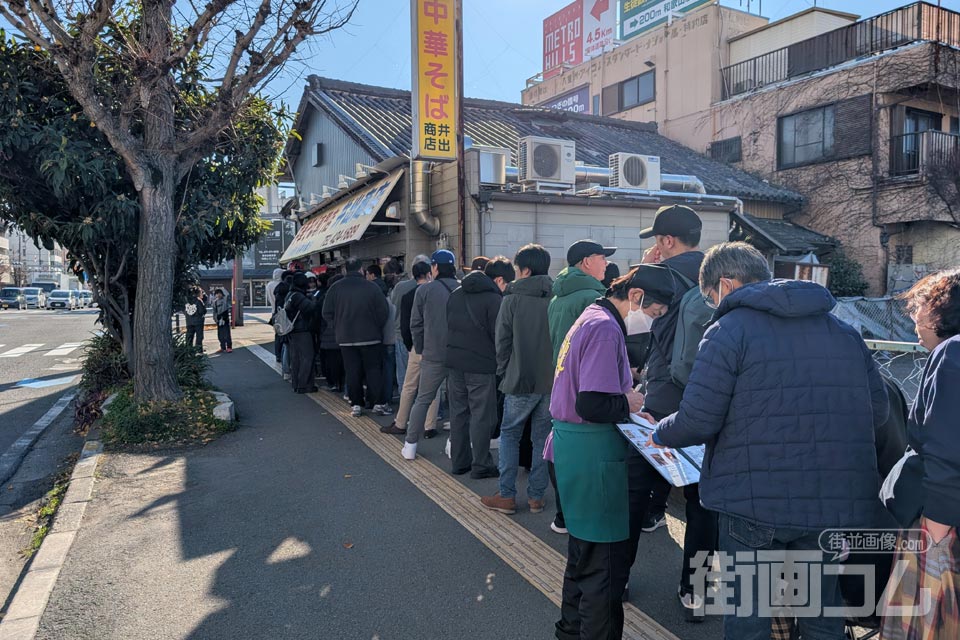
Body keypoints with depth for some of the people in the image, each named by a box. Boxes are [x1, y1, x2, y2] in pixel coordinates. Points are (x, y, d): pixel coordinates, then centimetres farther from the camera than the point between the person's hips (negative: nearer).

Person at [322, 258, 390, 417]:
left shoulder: (335, 288, -3)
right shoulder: (372, 287, -9)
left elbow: (327, 314, 0)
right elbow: (383, 312, -8)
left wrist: (339, 327, 13)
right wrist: (376, 328, 7)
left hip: (346, 338, 2)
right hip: (370, 337, -2)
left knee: (352, 372, 8)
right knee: (374, 369, 7)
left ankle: (356, 405, 11)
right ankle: (377, 404, 5)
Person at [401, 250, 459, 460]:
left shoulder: (424, 290, -4)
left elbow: (416, 324, 1)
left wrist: (420, 350, 12)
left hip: (433, 356, -1)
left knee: (423, 400, 10)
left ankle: (410, 445, 13)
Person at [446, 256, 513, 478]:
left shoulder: (456, 294, 10)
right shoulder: (494, 299, -13)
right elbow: (499, 336, -12)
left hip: (454, 362, 7)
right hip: (481, 366, -7)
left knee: (458, 412, 14)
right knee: (482, 416, 3)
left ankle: (459, 461, 22)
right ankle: (481, 465, 9)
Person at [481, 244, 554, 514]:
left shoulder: (512, 299, -8)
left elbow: (503, 341, -5)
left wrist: (504, 372, 9)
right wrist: (555, 371, 11)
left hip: (521, 381, -3)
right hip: (553, 381, 3)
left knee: (509, 434, 12)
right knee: (542, 438, 13)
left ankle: (506, 496, 12)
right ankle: (536, 497, 19)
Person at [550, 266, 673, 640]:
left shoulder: (592, 316, 12)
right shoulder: (607, 329, -20)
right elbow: (592, 405, -27)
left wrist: (624, 389, 7)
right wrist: (627, 404, -10)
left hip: (574, 445, 11)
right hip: (593, 453, -11)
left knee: (584, 549, 25)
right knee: (606, 564, 2)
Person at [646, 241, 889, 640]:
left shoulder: (728, 331, -9)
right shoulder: (842, 330, 10)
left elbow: (698, 420, -15)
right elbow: (877, 410, 10)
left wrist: (660, 435, 6)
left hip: (756, 502, -5)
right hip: (837, 503, 6)